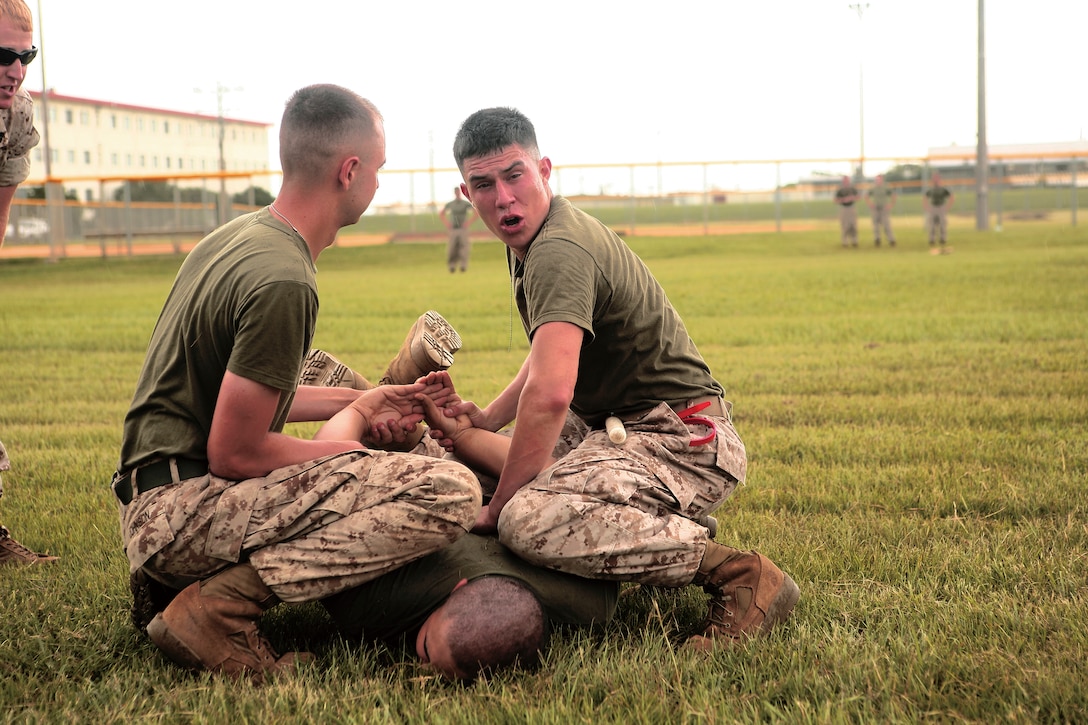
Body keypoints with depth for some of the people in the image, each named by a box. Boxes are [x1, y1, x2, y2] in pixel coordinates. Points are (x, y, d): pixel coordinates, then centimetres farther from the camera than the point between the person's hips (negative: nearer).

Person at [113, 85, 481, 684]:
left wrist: (351, 403, 22)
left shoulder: (237, 234, 12)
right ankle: (219, 605, -16)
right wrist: (346, 448, -2)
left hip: (149, 507, 10)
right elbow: (233, 454, -17)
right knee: (450, 492, -20)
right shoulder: (283, 281, -19)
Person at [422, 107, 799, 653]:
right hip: (623, 432, 11)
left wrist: (497, 509, -23)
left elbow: (550, 395, -33)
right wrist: (483, 420, 11)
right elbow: (549, 356, 27)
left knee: (529, 520, -34)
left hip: (684, 441, -11)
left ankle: (736, 573, -20)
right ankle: (671, 536, 14)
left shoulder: (559, 251, -21)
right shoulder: (529, 242, 13)